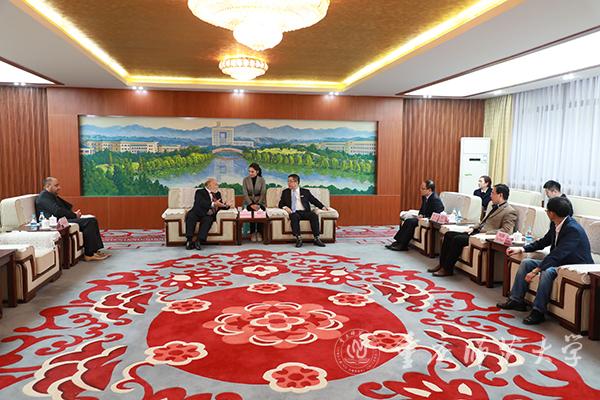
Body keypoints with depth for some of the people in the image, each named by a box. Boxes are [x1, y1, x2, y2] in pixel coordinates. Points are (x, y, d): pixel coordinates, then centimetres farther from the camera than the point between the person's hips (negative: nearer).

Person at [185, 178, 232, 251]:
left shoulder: (218, 194, 24)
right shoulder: (200, 192, 4)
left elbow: (220, 205, 21)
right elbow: (201, 203, -16)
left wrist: (226, 206, -3)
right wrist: (213, 204, -29)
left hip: (208, 216, 3)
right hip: (197, 214, -3)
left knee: (208, 219, -31)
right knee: (191, 216, -34)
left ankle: (198, 241, -36)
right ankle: (189, 240, -34)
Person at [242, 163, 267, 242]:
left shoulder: (262, 180, 0)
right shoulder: (245, 180, 0)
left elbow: (263, 194, -4)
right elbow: (245, 194, -5)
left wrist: (258, 204, -19)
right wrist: (251, 204, -18)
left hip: (259, 201, 0)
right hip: (249, 201, 0)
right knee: (252, 211, -33)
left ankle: (259, 233, -18)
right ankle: (252, 233, -19)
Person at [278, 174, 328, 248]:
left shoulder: (305, 192, 17)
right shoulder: (285, 192, 19)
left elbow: (314, 201, 13)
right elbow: (281, 203, 15)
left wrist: (323, 207, -2)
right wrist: (285, 207, -8)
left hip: (305, 212, 1)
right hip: (294, 213, -1)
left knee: (314, 216, -30)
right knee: (294, 217, -37)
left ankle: (316, 239, -28)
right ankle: (298, 239, -36)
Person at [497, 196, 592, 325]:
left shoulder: (573, 229, -26)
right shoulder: (555, 224, 0)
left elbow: (557, 255, -32)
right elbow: (544, 242, 16)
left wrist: (535, 271, -34)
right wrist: (522, 249, 7)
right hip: (560, 262, 9)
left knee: (547, 271, -34)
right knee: (526, 262, 0)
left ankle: (538, 311, -25)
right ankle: (516, 300, 4)